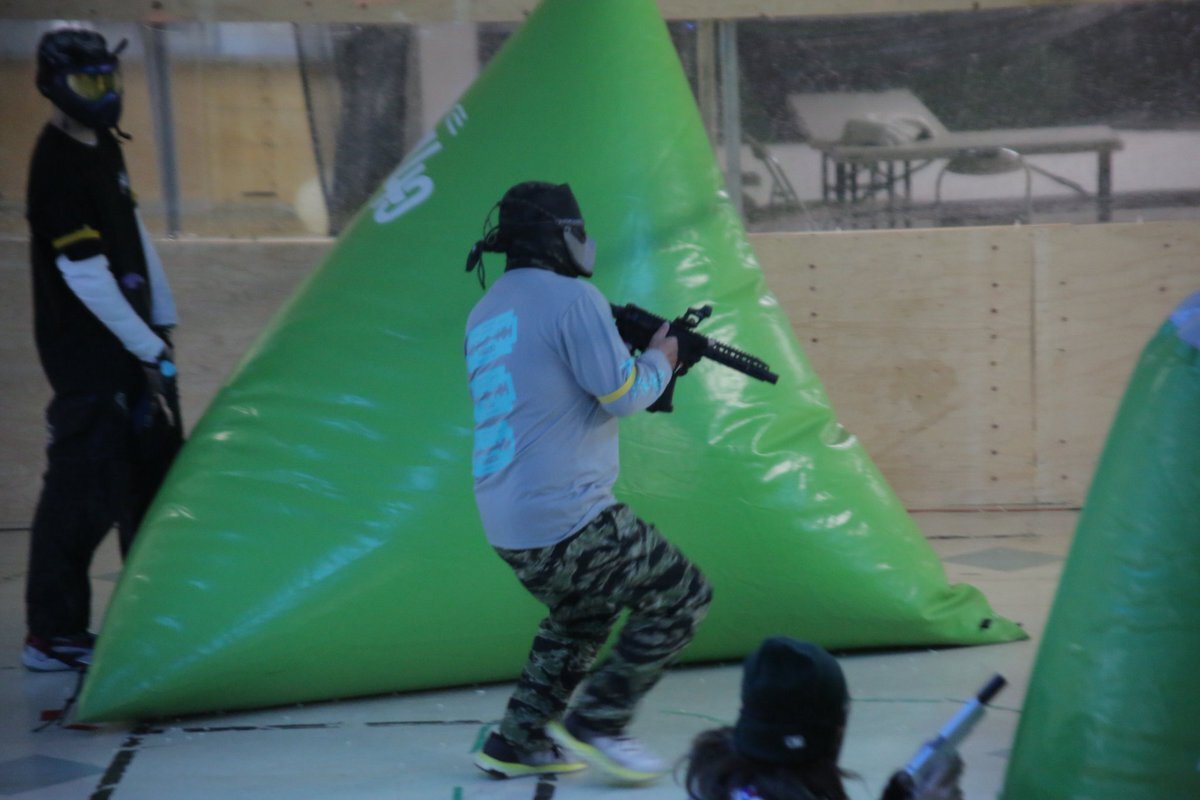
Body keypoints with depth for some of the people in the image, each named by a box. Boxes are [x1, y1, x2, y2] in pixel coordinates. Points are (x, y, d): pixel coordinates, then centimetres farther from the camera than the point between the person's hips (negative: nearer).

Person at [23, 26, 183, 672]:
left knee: (155, 472, 16)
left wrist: (161, 323, 12)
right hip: (84, 351, -9)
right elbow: (87, 276, -21)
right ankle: (52, 636, 4)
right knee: (86, 488, -5)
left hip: (129, 336, 10)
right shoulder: (59, 169, -18)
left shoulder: (104, 146, 11)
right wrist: (149, 351, -18)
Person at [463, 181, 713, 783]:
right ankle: (596, 723, 4)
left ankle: (517, 744, 29)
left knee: (581, 616, 29)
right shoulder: (572, 299, -12)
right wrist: (658, 362, 6)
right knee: (683, 597, 4)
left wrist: (630, 356, 18)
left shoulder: (484, 315, 15)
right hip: (567, 523, -9)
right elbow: (622, 394, -13)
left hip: (506, 528, 9)